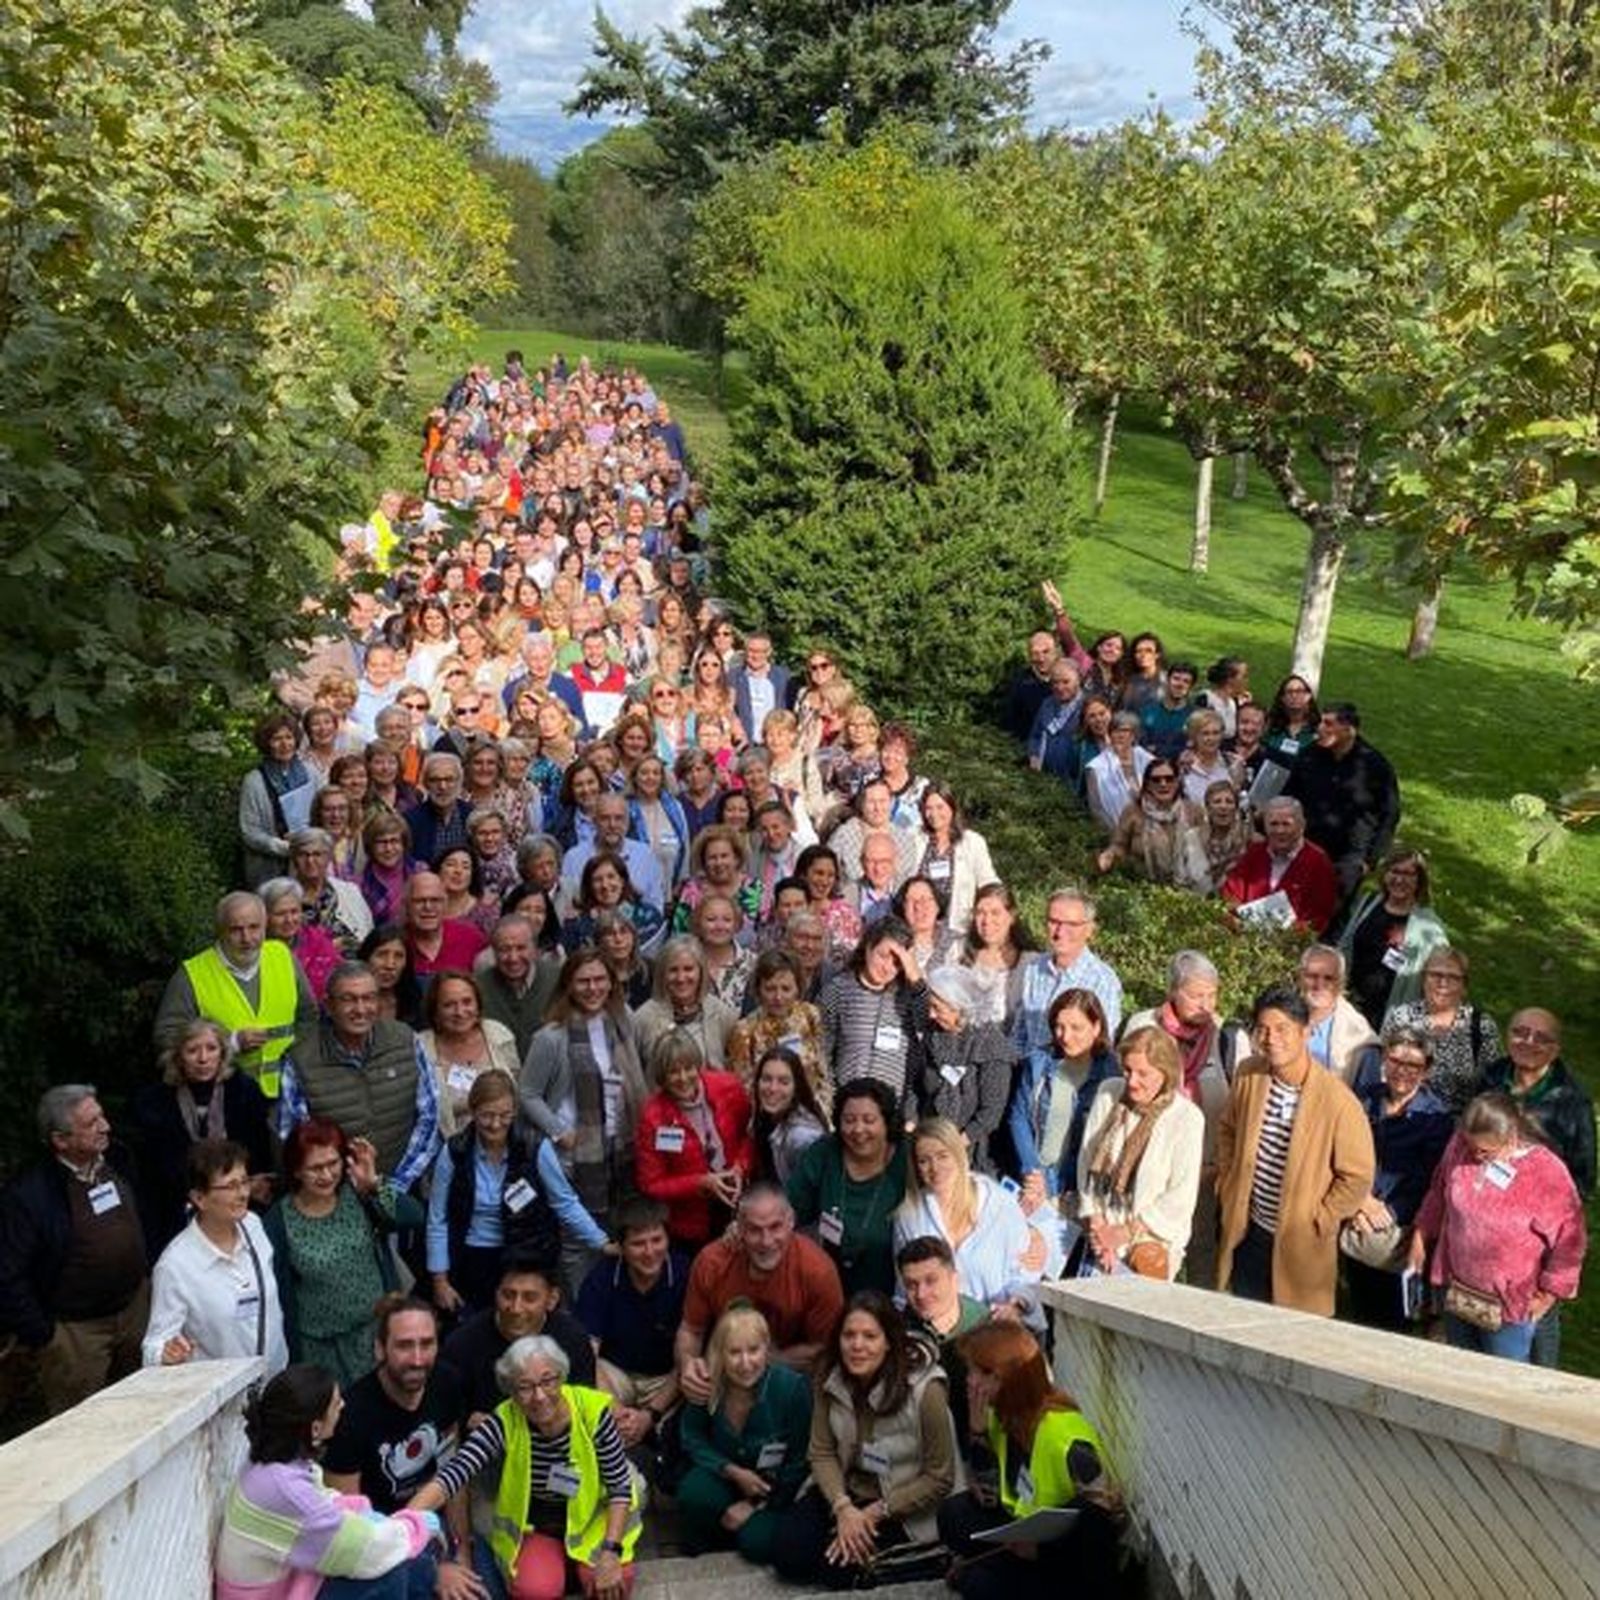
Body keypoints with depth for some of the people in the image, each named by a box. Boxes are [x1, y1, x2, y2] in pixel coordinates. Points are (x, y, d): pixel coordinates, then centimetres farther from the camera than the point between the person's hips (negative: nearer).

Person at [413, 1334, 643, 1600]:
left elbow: (620, 1487, -13)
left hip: (592, 1520, 1)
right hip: (533, 1529, 0)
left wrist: (611, 1551, -21)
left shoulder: (592, 1411, -23)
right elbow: (450, 1476, -35)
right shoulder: (505, 1423, -23)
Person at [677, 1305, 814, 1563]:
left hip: (773, 1485, -2)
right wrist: (734, 1472, -21)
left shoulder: (792, 1387, -24)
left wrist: (754, 1505, -13)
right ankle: (702, 1541, 3)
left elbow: (798, 1462, -13)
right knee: (693, 1493, -30)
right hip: (724, 1473, 2)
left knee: (758, 1543, -27)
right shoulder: (707, 1384, -19)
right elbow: (693, 1440, -6)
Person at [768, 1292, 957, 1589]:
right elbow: (822, 1452, -6)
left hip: (903, 1507, -4)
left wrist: (876, 1512, -19)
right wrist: (843, 1507, -22)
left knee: (836, 1567, -20)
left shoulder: (924, 1390, -25)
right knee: (787, 1553, -13)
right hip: (848, 1489, 4)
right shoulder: (830, 1378, -11)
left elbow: (939, 1479, -16)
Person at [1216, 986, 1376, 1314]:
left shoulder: (1337, 1101, -22)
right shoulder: (1248, 1075, -6)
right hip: (1248, 1233, 4)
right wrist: (1227, 1183, 6)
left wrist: (1316, 1222, -11)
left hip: (1299, 1242, -4)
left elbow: (1358, 1177, -14)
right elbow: (1228, 1130, 13)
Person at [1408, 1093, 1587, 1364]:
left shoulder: (1548, 1173, -23)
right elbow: (1438, 1192, 8)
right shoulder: (1461, 1144, -10)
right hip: (1457, 1292, 4)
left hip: (1509, 1304, -4)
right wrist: (1420, 1239, 11)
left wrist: (1550, 1292, -6)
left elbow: (1569, 1238, -12)